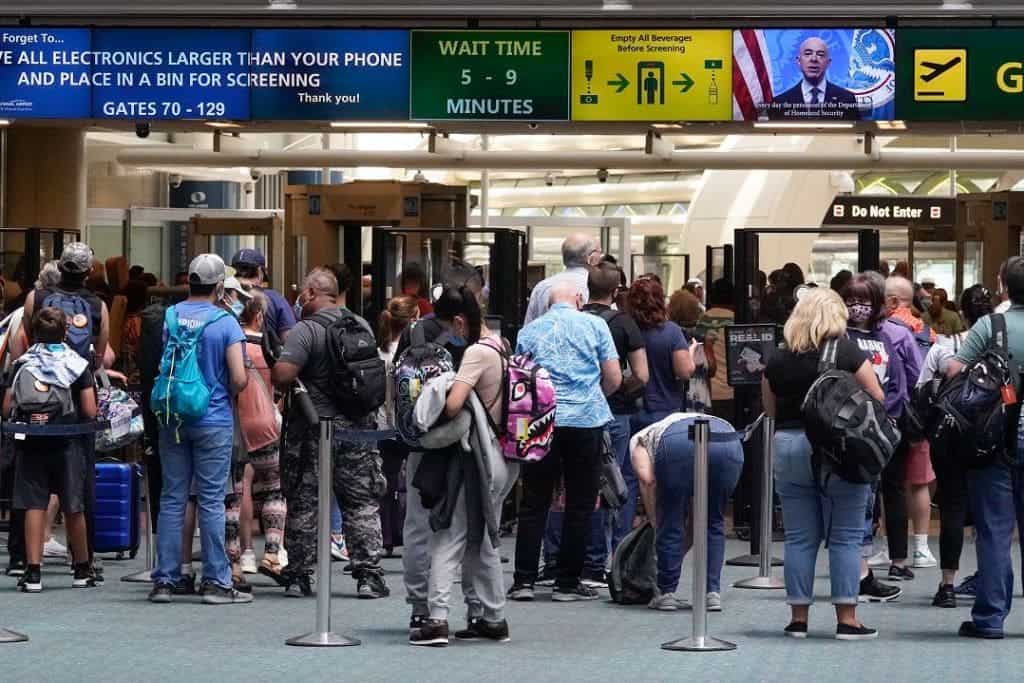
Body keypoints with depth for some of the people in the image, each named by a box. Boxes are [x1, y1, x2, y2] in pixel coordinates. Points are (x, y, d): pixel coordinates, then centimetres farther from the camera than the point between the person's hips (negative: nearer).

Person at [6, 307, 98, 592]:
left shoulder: (22, 364, 0)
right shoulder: (78, 365, -3)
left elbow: (7, 408, -3)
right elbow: (90, 411, -7)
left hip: (30, 443, 0)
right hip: (68, 444, 0)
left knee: (34, 506, 1)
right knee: (74, 508, 9)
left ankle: (33, 570, -7)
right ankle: (82, 569, 21)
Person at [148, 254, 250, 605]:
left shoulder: (168, 317, 1)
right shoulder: (225, 322, -9)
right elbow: (239, 378, -13)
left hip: (172, 418, 3)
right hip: (213, 422, -3)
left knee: (171, 499, 7)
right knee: (211, 501, 0)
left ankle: (164, 579, 8)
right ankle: (216, 582, 2)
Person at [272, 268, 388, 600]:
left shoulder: (305, 330, -14)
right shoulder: (362, 325, 5)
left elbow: (282, 375, -23)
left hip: (314, 426, -4)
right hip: (359, 425, 4)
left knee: (303, 503, 5)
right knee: (361, 503, 9)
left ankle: (298, 576, 8)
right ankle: (368, 575, 5)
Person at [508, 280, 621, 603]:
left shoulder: (529, 331, 8)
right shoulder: (594, 325, 3)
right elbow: (614, 379, 3)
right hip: (586, 422, -2)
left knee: (534, 503, 7)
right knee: (580, 504, 6)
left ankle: (524, 580, 4)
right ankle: (568, 582, 6)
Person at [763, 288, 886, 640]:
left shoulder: (777, 360, 3)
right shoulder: (848, 353, -6)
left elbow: (770, 411, 11)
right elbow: (877, 399, -4)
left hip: (789, 446, 3)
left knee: (799, 538, 7)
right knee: (845, 538, 3)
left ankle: (798, 617, 10)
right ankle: (846, 618, 1)